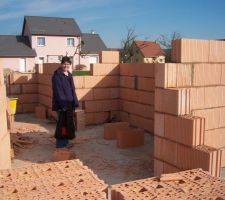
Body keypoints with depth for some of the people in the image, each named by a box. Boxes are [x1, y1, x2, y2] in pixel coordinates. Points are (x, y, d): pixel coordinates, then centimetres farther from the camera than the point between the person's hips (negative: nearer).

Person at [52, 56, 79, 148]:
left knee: (68, 123, 13)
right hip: (61, 103, -8)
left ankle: (65, 142, 24)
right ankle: (60, 143, 10)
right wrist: (62, 104, -21)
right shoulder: (57, 75, -11)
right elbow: (58, 90, -16)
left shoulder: (69, 75, 13)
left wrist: (75, 102, 12)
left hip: (70, 103, 8)